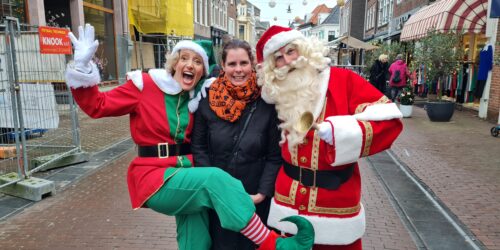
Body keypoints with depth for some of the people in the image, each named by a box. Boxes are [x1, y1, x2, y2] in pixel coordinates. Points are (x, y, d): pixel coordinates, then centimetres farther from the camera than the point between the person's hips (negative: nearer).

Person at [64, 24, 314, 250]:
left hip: (187, 174, 6)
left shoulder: (198, 98, 7)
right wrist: (83, 66, -16)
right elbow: (97, 106, -2)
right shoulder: (145, 85, -5)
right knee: (215, 178, -29)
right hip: (155, 178, -5)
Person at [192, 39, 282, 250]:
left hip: (254, 198, -1)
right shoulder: (208, 101, -5)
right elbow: (198, 148, -1)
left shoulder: (267, 103, -9)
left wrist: (262, 193, -12)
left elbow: (275, 155, -6)